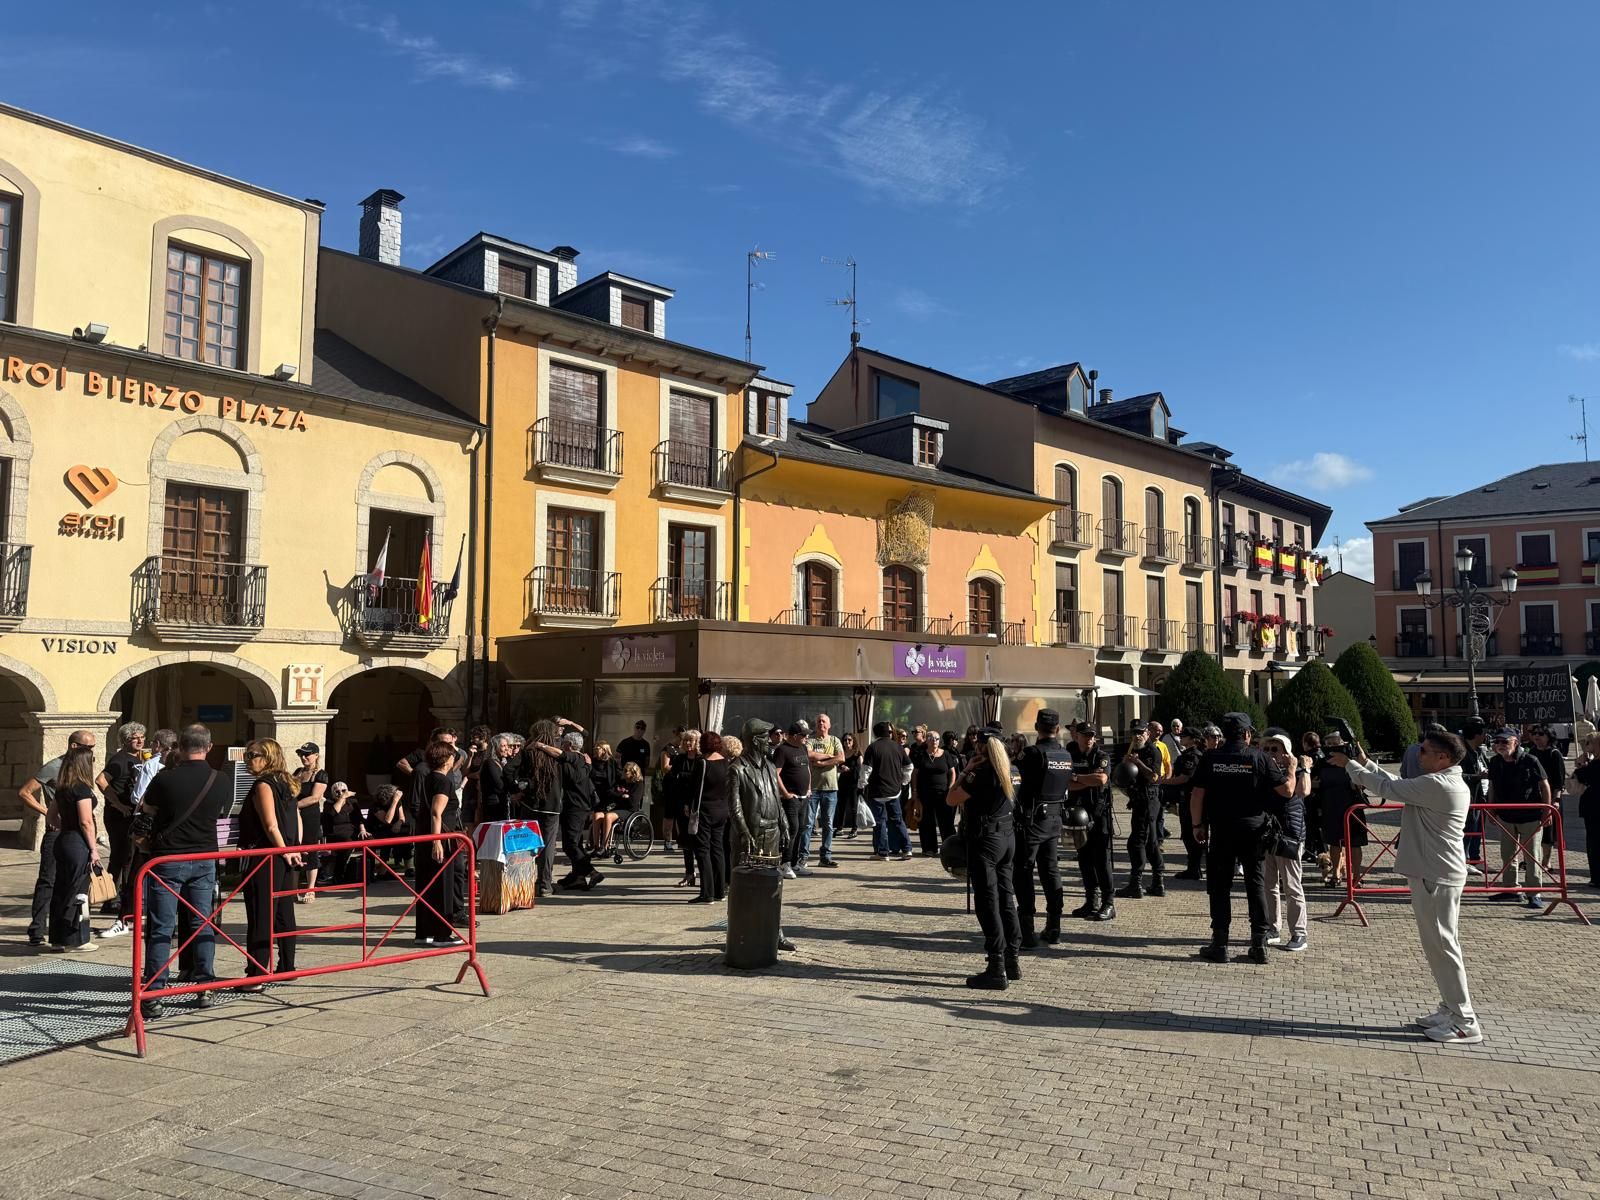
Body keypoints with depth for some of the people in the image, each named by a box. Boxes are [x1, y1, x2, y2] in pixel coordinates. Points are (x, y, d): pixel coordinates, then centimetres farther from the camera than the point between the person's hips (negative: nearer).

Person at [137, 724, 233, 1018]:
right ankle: (206, 988, 16)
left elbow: (146, 807, 8)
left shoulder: (166, 778, -12)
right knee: (202, 925, 11)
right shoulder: (219, 781, -4)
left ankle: (153, 996, 0)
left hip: (167, 858, -3)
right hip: (204, 858, 3)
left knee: (160, 928, 1)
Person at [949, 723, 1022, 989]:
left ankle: (997, 970, -4)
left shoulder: (980, 772, -17)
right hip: (1007, 836, 8)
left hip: (984, 839, -8)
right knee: (1005, 898, 16)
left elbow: (953, 799, -14)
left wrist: (964, 773, -3)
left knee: (987, 902, -4)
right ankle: (1012, 961, 24)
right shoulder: (1008, 772, 7)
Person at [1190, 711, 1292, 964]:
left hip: (1221, 831, 0)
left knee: (1220, 887, 6)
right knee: (1256, 885, 10)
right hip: (1253, 830, 0)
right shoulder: (1258, 757, -5)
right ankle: (1259, 944, 12)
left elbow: (1197, 795, -5)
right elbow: (1286, 789, -5)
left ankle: (1219, 945, 9)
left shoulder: (1210, 758, -3)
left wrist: (1198, 825, 5)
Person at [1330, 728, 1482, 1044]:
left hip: (1434, 876, -10)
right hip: (1442, 873, 10)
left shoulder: (1436, 785, -21)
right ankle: (1453, 1009, 25)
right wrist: (1365, 763, 14)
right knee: (1444, 944, 16)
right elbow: (1397, 786, 16)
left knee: (1441, 946, -4)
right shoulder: (1449, 783, 12)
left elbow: (1388, 789, -16)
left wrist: (1350, 764, -4)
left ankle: (1465, 1023, 1)